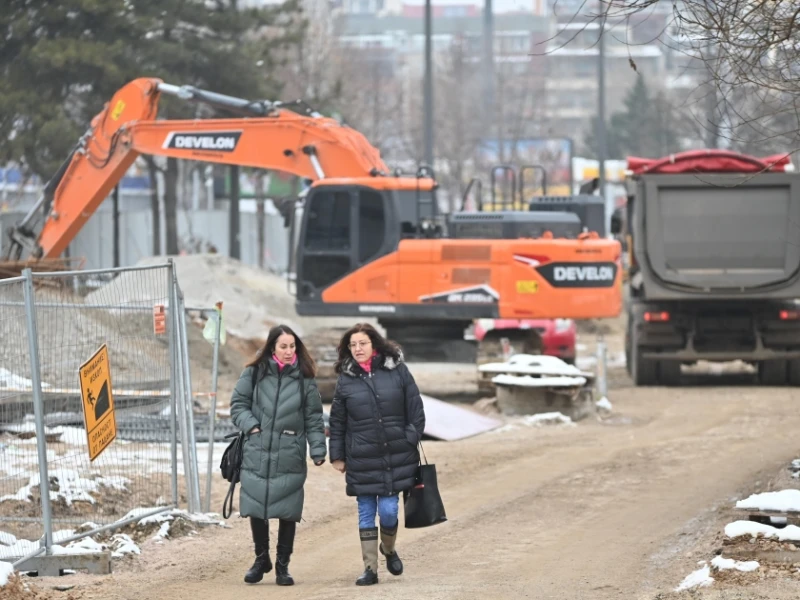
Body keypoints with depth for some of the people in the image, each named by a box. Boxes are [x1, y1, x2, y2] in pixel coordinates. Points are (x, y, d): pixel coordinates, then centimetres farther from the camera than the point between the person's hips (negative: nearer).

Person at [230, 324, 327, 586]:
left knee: (288, 512, -1)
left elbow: (314, 417, 5)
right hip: (256, 455, 1)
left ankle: (282, 565, 12)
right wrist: (251, 425, -8)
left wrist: (318, 449, -3)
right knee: (256, 510, 4)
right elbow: (238, 404, 8)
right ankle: (261, 559, 24)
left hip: (290, 458, 0)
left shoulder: (304, 378, 4)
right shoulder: (254, 373, 3)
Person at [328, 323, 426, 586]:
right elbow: (337, 421, 7)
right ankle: (370, 568, 11)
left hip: (396, 456, -1)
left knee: (388, 510, -3)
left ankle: (389, 549, 27)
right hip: (361, 460, 1)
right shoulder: (346, 379, 3)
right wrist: (337, 455, 6)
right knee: (366, 514, 4)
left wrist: (411, 441, -3)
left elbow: (416, 410, 3)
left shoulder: (397, 371, 0)